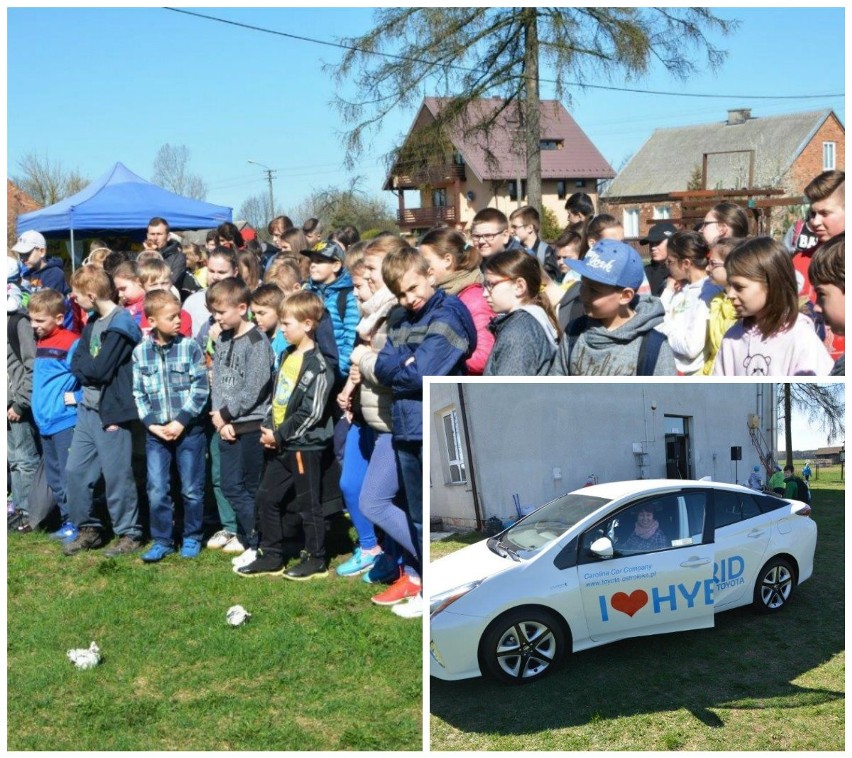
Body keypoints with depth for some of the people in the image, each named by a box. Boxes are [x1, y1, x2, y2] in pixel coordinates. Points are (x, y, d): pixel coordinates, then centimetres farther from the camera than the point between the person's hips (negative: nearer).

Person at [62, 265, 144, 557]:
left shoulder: (121, 324, -14)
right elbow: (76, 364, 9)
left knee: (117, 476, -1)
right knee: (75, 472, 11)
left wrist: (83, 364, -1)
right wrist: (90, 369, -9)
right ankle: (89, 529, 23)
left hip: (111, 411, -9)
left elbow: (101, 369, -18)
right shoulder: (93, 322, 14)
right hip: (88, 409, 9)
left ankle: (129, 534, 12)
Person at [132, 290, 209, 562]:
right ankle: (161, 541, 16)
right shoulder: (140, 352, 1)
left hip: (189, 429, -2)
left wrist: (181, 421, -13)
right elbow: (138, 393, 4)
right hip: (156, 432, 2)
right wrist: (151, 423, -7)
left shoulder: (190, 347, -6)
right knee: (157, 490, 2)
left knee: (192, 489, 7)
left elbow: (200, 389, -8)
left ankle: (192, 538, 23)